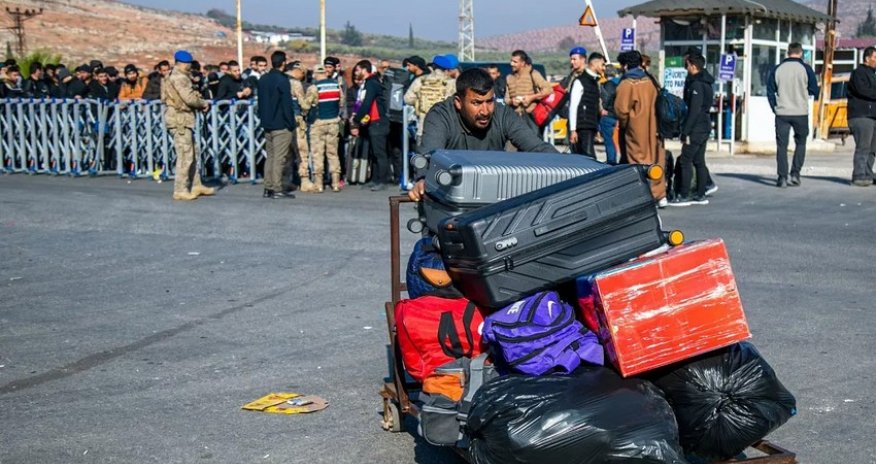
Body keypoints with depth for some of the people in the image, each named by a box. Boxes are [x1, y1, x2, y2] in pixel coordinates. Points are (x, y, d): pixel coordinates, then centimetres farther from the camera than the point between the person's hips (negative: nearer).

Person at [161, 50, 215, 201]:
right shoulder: (180, 78, -15)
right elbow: (189, 98, -21)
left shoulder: (172, 76, 17)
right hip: (180, 119, -11)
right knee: (185, 155, -7)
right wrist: (204, 104, -5)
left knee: (190, 154, 16)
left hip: (182, 119, 11)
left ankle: (196, 185, 22)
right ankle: (180, 190, -4)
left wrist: (197, 98, 1)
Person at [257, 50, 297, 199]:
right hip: (281, 125, -7)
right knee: (279, 158, -4)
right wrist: (291, 124, -9)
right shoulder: (282, 80, -14)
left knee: (270, 156, 13)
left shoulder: (263, 79, 10)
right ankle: (277, 189, -4)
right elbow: (287, 104, -14)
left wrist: (263, 119, 19)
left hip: (267, 125, 8)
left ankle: (268, 188, 13)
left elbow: (260, 102, 15)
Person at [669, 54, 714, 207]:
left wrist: (686, 131, -20)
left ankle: (684, 196, -7)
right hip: (705, 127, 10)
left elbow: (694, 111, -21)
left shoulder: (696, 85, -16)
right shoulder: (706, 84, 15)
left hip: (696, 129, -10)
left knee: (685, 160, -6)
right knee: (699, 161, 12)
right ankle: (701, 195, 15)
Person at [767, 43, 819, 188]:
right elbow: (814, 91, 0)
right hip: (801, 113, -1)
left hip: (782, 113, 1)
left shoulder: (777, 69, 2)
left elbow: (770, 91, 4)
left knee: (781, 146, 3)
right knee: (800, 143, 14)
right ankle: (795, 174, 7)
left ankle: (782, 177, -3)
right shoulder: (805, 69, -3)